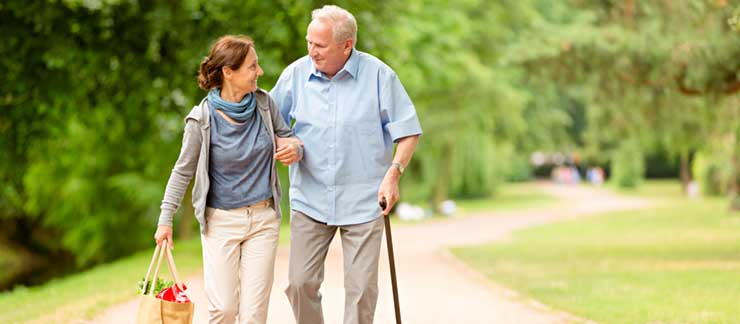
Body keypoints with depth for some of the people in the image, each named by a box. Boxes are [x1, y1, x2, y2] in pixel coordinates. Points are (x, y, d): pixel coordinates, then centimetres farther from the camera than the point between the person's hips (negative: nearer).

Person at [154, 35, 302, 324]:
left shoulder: (263, 103, -2)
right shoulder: (202, 118, -12)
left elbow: (286, 137, 15)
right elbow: (183, 171, 0)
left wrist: (295, 149, -10)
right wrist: (165, 219, -1)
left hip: (263, 218, 3)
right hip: (220, 221, -3)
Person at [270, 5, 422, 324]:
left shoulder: (378, 75, -6)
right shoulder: (296, 73, 1)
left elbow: (408, 131, -1)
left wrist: (393, 173, -14)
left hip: (362, 202, -2)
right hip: (309, 199, 2)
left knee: (361, 287, -1)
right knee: (300, 282, 0)